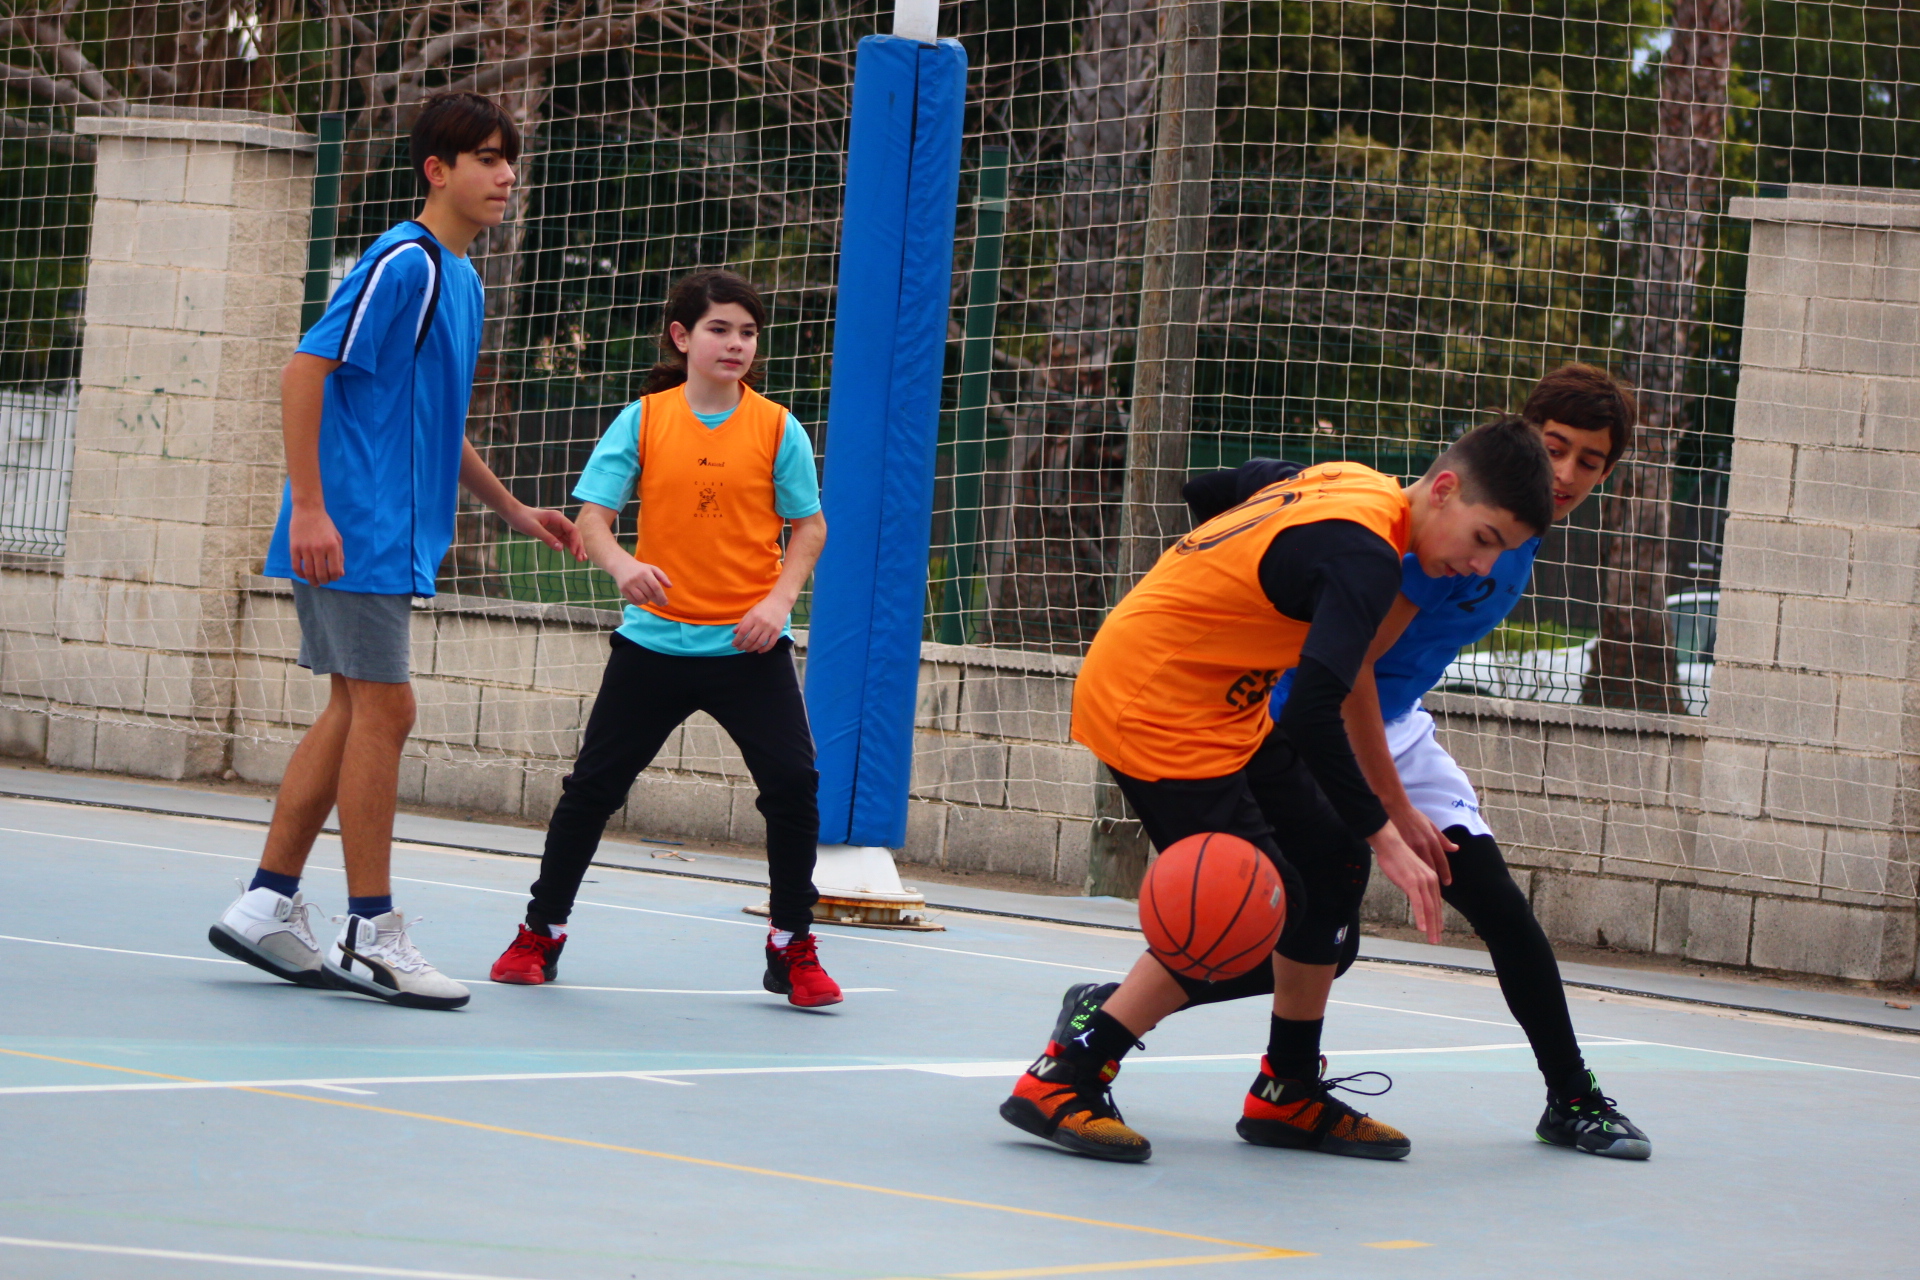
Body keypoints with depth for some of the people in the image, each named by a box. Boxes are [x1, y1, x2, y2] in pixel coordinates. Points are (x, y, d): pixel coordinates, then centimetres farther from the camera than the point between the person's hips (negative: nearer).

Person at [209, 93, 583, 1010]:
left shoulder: (459, 278, 17)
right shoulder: (403, 262, -13)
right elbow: (306, 370, -18)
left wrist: (511, 509, 27)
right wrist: (308, 506, -23)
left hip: (390, 534, 10)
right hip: (352, 530, -10)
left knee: (355, 711, 11)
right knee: (382, 709, -7)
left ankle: (268, 903, 16)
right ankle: (371, 935, -3)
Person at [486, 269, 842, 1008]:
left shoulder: (776, 428, 0)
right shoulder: (643, 420, -1)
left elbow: (809, 526, 6)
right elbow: (592, 516, -4)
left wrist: (779, 599, -10)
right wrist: (622, 565, -25)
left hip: (748, 645, 0)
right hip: (656, 638, 0)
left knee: (793, 785, -9)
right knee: (593, 785, 5)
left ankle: (792, 950, 7)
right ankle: (542, 933, 21)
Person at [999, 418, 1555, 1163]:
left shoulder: (1352, 484, 4)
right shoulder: (1365, 555, -25)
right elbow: (1312, 716, -32)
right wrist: (1384, 836, -29)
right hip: (1153, 705, -10)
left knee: (1333, 863, 11)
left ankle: (1288, 1094, 20)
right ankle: (1061, 1079, -9)